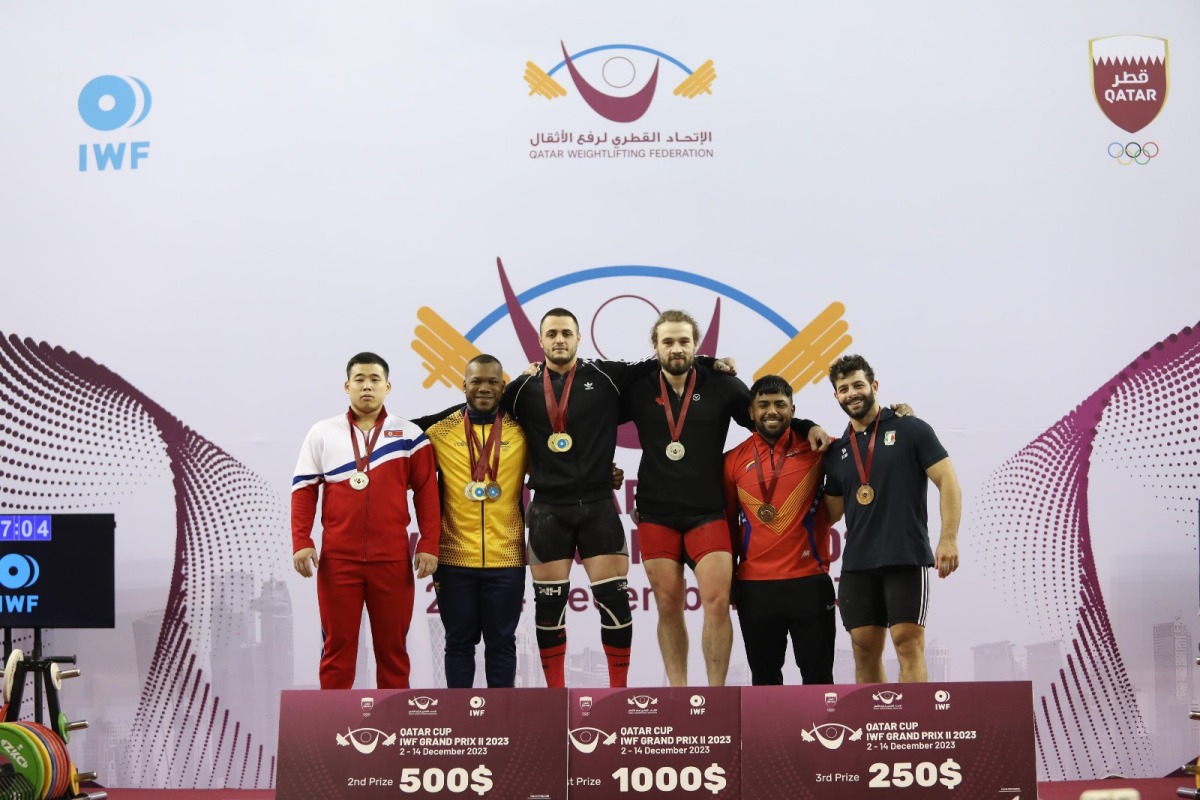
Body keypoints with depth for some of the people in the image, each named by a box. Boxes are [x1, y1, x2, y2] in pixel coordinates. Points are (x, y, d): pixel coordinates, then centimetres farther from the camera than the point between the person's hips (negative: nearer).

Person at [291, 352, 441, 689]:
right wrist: (301, 543, -4)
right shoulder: (322, 433, 6)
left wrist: (428, 545, -4)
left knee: (392, 646, 8)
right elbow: (304, 490, 5)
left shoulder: (409, 435, 4)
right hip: (337, 559, 0)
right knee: (337, 645, 5)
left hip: (392, 560, 0)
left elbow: (426, 492, 3)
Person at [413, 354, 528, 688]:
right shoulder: (440, 430, 2)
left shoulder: (522, 431, 2)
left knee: (501, 643, 8)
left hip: (506, 557, 0)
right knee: (459, 643, 9)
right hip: (455, 558, 0)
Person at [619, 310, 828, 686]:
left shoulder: (723, 386, 2)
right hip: (656, 514, 1)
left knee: (717, 602, -11)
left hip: (708, 513, -1)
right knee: (668, 606, 5)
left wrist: (808, 427, -7)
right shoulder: (638, 391, 4)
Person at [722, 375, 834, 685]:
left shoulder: (816, 449, 0)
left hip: (810, 581, -1)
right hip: (754, 586, 1)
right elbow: (727, 523, 11)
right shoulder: (734, 461, 4)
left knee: (818, 674, 5)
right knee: (764, 676, 10)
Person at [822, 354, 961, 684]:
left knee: (908, 644, -9)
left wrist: (948, 538, -14)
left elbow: (948, 482, -4)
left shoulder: (911, 430, 1)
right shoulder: (836, 452, 15)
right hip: (857, 563, 5)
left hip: (907, 558, -5)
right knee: (864, 650, 5)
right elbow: (830, 512, 20)